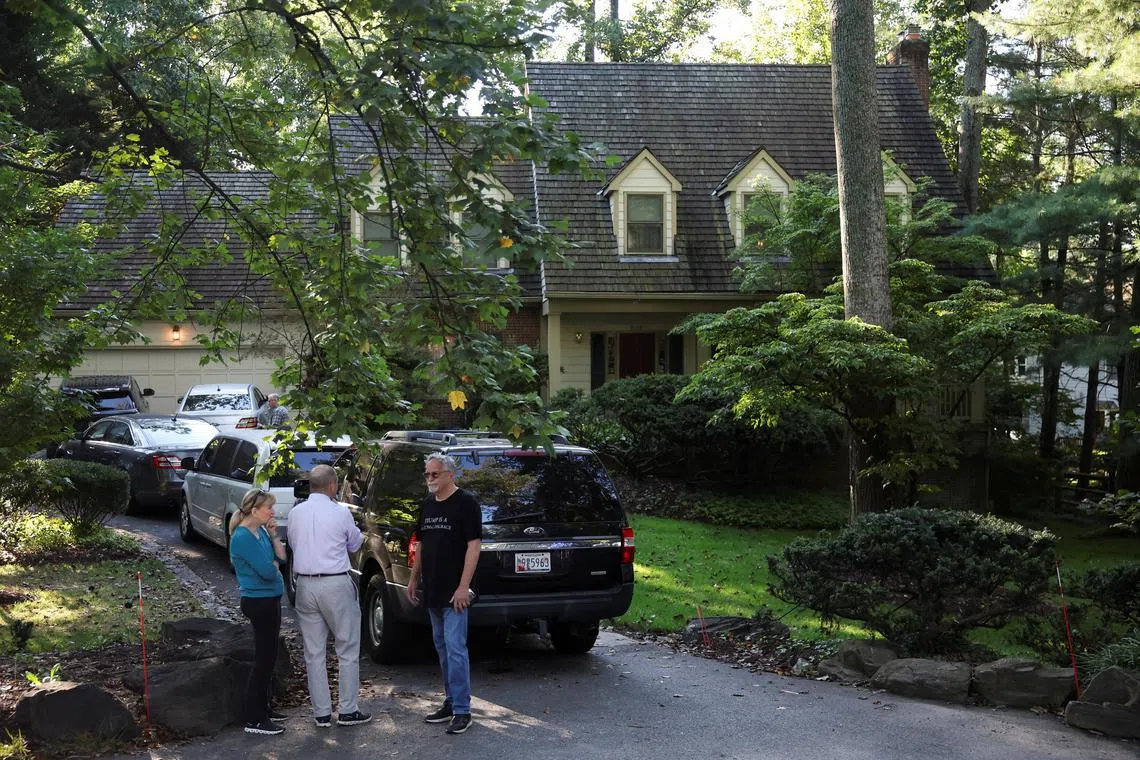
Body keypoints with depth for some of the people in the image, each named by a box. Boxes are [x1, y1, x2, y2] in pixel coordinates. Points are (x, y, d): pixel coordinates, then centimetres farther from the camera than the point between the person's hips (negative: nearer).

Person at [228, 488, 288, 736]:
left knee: (269, 658, 18)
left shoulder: (260, 531, 8)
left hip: (269, 599, 10)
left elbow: (281, 557, 9)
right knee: (264, 659, -5)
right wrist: (275, 566, -3)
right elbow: (267, 571, -25)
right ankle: (254, 720, 1)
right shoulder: (243, 537, -20)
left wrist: (273, 535, -4)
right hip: (259, 602, -10)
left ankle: (264, 708, 31)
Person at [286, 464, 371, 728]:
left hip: (305, 585, 4)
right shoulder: (340, 513, -9)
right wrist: (361, 534, 27)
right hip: (336, 585, -4)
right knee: (347, 650, 7)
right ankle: (348, 711, 8)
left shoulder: (296, 513, 3)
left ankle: (322, 713, 12)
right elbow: (354, 544, 6)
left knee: (314, 652, 9)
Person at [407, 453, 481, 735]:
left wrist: (463, 587, -19)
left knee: (455, 648, -10)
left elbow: (473, 545, -14)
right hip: (432, 590, 8)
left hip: (454, 592, -8)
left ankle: (462, 711, -7)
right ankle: (451, 702, 21)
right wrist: (414, 578, 16)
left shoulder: (465, 502, -10)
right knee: (442, 647, 13)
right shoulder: (427, 504, 12)